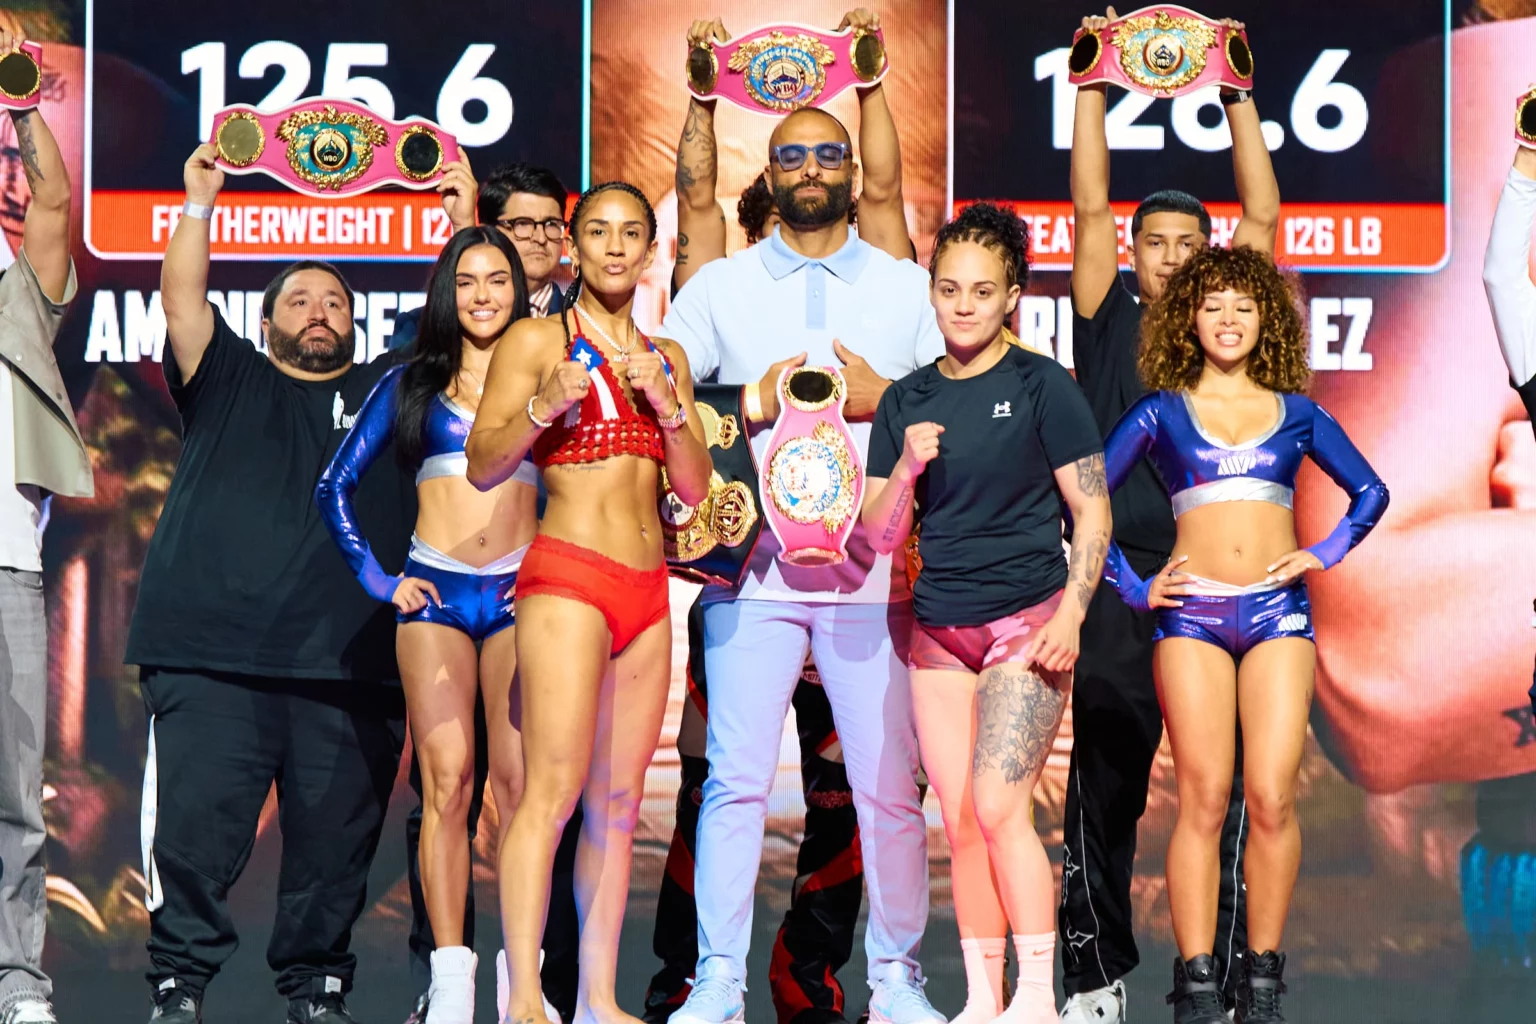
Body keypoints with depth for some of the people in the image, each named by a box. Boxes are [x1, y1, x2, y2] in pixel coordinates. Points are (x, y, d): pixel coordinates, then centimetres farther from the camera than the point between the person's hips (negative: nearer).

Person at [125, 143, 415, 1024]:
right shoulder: (230, 383, 18)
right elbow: (182, 299, 6)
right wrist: (201, 200, -3)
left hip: (351, 664, 1)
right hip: (213, 656, -1)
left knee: (335, 841, 3)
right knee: (194, 827, -6)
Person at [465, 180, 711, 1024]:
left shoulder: (665, 358, 18)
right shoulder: (538, 339, 1)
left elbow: (694, 488, 11)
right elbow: (483, 466, -4)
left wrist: (666, 405, -4)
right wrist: (545, 407, -20)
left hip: (647, 590, 6)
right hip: (569, 578, -6)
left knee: (619, 800, 4)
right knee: (554, 787, -16)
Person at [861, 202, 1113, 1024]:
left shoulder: (1041, 385, -3)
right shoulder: (906, 400, 9)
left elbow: (1092, 510, -3)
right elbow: (880, 535, 8)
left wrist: (1070, 616, -12)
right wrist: (906, 468, -10)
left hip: (1025, 620, -5)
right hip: (938, 630, 5)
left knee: (999, 805, -14)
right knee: (960, 822, 4)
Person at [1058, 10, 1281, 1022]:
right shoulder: (1109, 323, 9)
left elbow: (1264, 213, 6)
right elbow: (1090, 206, 4)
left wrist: (1238, 95, 5)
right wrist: (1092, 82, 3)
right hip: (1123, 584, 0)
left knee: (1227, 786, 0)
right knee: (1104, 785, 5)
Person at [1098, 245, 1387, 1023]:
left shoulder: (1297, 414, 13)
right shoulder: (1161, 413, 9)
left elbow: (1371, 492, 22)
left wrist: (1325, 553, 8)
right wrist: (1130, 585, 4)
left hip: (1278, 611, 1)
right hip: (1191, 613, -1)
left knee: (1271, 797, -7)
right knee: (1203, 798, -6)